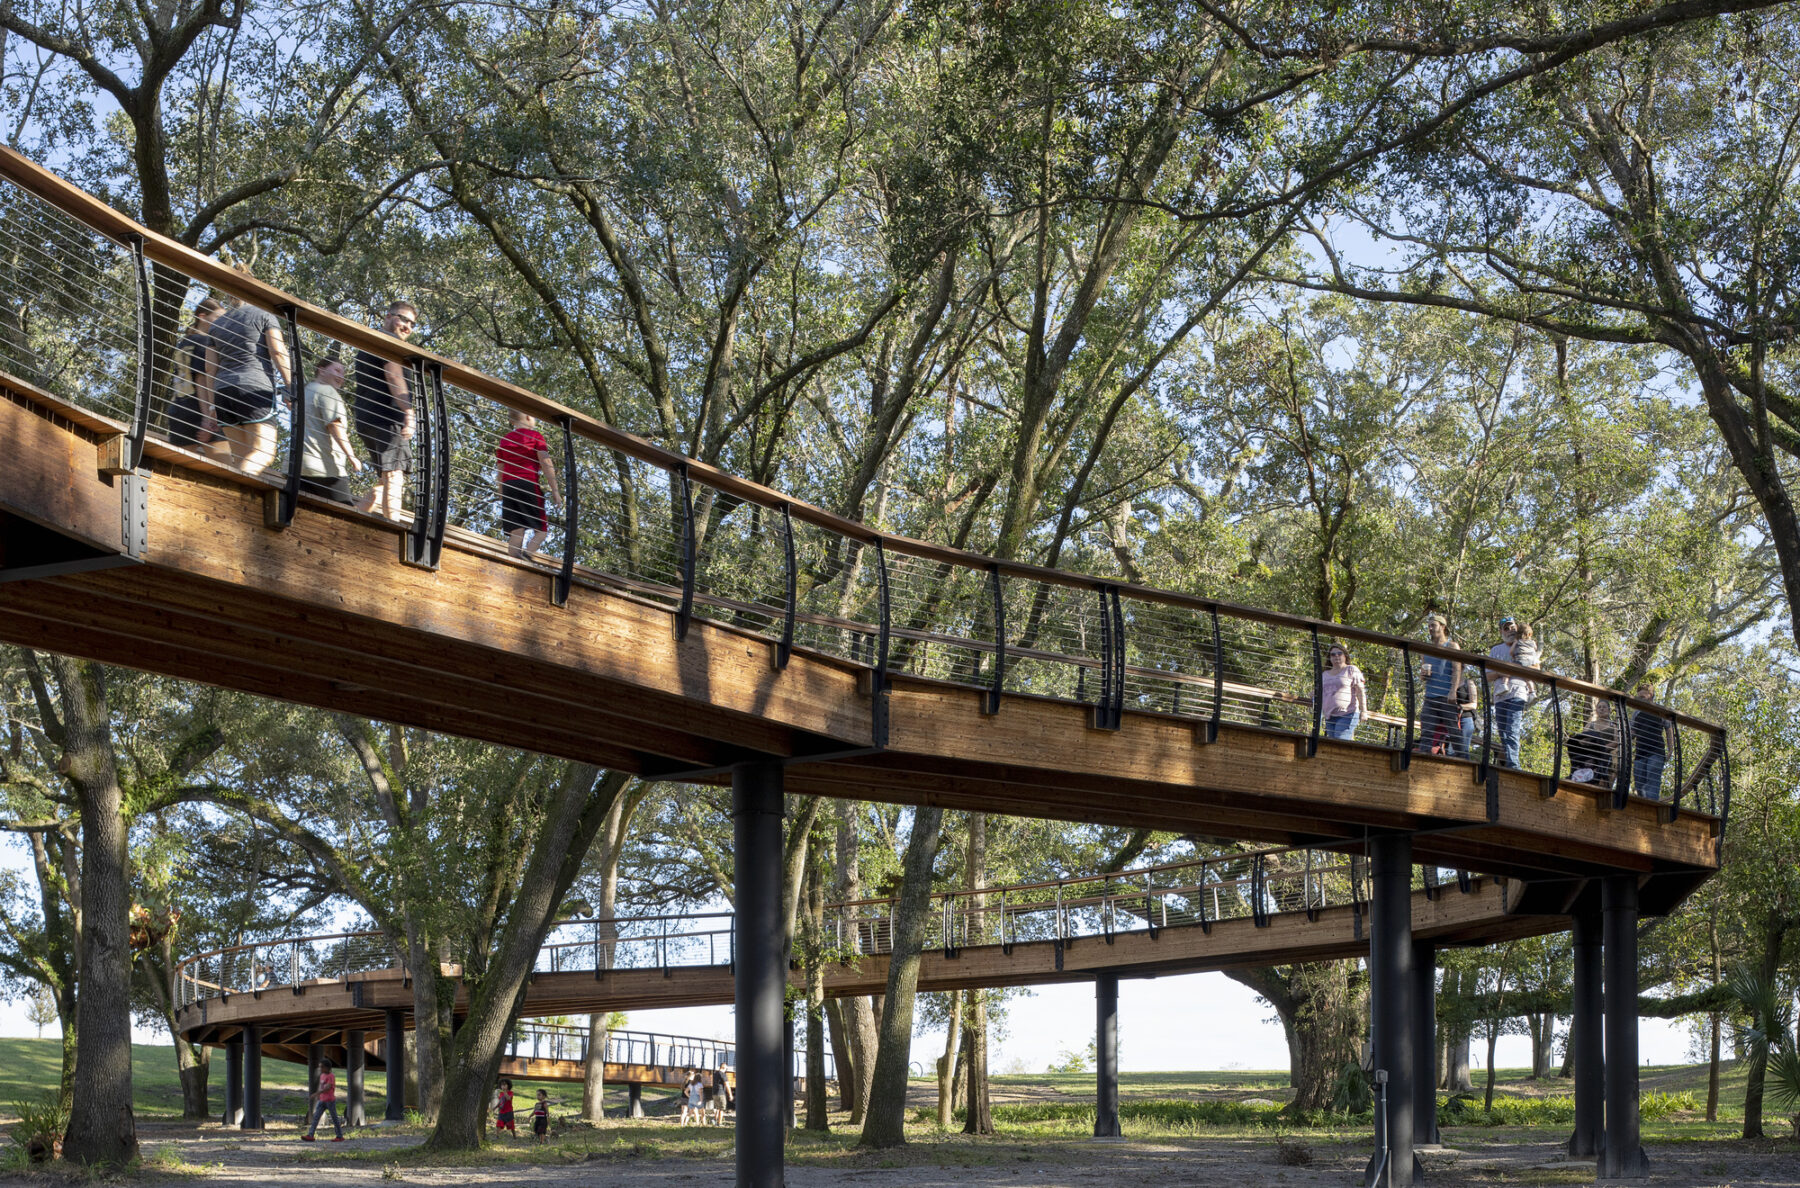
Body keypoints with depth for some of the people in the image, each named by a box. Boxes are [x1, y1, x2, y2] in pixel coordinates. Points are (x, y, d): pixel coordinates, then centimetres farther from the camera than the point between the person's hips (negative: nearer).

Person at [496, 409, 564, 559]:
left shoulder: (504, 440, 21)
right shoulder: (535, 436, 6)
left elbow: (501, 472, 19)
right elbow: (546, 463, -5)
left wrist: (501, 498, 21)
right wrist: (555, 490, -7)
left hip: (508, 487, 5)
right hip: (528, 484, -5)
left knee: (516, 532, -2)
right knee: (541, 530, -3)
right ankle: (528, 553, -30)